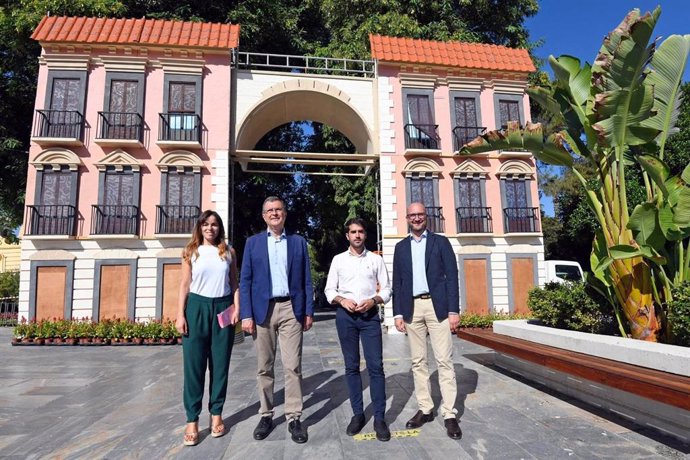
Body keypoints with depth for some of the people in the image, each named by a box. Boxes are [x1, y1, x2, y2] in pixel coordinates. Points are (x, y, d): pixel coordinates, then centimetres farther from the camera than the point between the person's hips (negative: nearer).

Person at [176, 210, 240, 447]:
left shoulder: (228, 252, 7)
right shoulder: (191, 252, 5)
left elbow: (234, 284, 8)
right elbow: (185, 285, 3)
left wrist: (237, 308, -3)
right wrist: (180, 315, -4)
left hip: (222, 307, 1)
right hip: (197, 307, -1)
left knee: (220, 363, 6)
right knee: (194, 364, 0)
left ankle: (216, 414, 19)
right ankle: (192, 420, 10)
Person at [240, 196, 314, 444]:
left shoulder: (298, 241, 8)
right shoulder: (253, 242, 8)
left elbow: (306, 280, 7)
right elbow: (245, 281, 3)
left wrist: (309, 311, 2)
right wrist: (246, 315, -4)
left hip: (291, 309, 0)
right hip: (262, 309, 1)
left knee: (293, 366, 0)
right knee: (264, 367, 9)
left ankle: (294, 418, 11)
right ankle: (266, 415, 23)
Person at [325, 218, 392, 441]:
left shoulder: (376, 259, 6)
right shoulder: (338, 259, 8)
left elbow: (386, 289, 5)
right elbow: (329, 290, 7)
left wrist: (372, 300, -13)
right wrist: (342, 300, -12)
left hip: (370, 315, -1)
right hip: (345, 315, 1)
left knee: (376, 366, -4)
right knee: (351, 366, 7)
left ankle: (379, 418, 4)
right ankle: (357, 414, 18)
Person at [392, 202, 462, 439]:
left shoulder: (441, 242, 5)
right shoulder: (401, 247, 12)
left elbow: (452, 276, 0)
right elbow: (397, 282, 10)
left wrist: (454, 310, -7)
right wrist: (398, 313, 3)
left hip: (437, 305, -3)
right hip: (412, 308, 3)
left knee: (444, 360, -2)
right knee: (418, 361, 8)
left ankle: (449, 414, 6)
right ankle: (425, 409, 20)